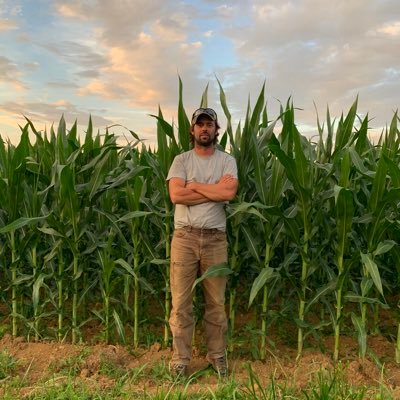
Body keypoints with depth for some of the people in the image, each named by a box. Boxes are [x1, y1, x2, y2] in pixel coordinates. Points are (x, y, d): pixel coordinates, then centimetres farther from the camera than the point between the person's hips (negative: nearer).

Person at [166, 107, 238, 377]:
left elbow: (229, 193, -15)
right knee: (181, 301, 5)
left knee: (217, 301, 11)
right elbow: (176, 195, -14)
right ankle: (180, 358, 19)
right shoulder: (181, 160, 3)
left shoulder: (227, 161, 4)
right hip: (184, 237, 0)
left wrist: (194, 185, -10)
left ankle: (217, 354, 27)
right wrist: (215, 188, -11)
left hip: (215, 238, 1)